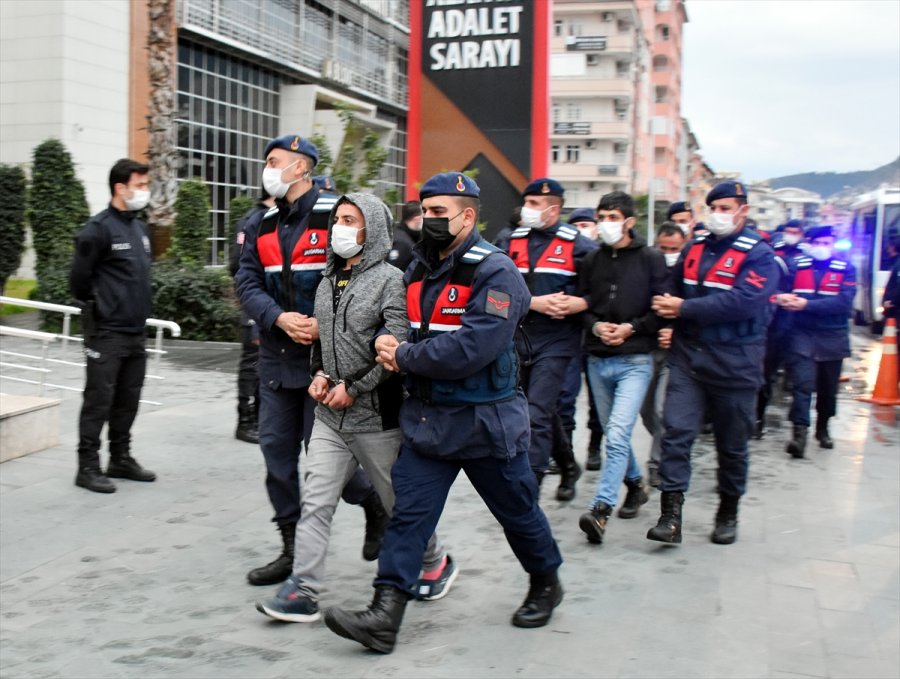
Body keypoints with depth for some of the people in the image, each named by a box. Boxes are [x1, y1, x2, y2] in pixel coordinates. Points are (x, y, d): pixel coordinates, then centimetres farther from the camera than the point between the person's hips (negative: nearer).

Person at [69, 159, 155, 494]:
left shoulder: (140, 228, 12)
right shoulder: (99, 228, -13)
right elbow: (79, 277, -11)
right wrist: (96, 310, 0)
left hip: (136, 331, 8)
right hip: (107, 333, -7)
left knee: (127, 401, 13)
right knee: (98, 401, -2)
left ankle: (121, 460, 24)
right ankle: (88, 467, 6)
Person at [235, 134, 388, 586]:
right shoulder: (260, 225, 11)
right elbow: (248, 284, 4)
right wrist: (280, 319, -14)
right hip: (277, 356, 6)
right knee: (277, 449, 6)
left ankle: (375, 504, 26)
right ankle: (293, 547, 18)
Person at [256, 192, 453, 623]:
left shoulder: (389, 280, -11)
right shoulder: (329, 279, 10)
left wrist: (353, 387, -16)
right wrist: (319, 374, 2)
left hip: (376, 417, -6)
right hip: (329, 415, 6)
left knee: (400, 502, 10)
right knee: (315, 501, -1)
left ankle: (435, 563, 34)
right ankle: (303, 591, 3)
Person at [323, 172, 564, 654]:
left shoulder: (495, 273, -17)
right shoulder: (418, 269, 7)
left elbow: (472, 349, -28)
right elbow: (400, 327, 16)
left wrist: (405, 357, -19)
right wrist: (387, 344, -6)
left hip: (484, 421, -5)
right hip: (427, 417, 6)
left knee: (516, 511, 13)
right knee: (408, 513, -2)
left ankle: (546, 584, 38)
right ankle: (384, 618, -3)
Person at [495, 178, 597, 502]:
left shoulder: (577, 245, -5)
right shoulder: (512, 242, 6)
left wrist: (581, 303, -19)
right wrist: (534, 302, -16)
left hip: (557, 339, -5)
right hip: (520, 338, 5)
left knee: (537, 414, -12)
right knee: (546, 410, 19)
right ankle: (568, 466, 41)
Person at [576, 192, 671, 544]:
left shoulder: (651, 259, -3)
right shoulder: (592, 261, 7)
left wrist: (631, 328, -14)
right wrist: (595, 326, -7)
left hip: (635, 360, -5)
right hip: (598, 360, 5)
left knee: (618, 435, -17)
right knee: (614, 434, 16)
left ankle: (600, 509, -21)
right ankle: (636, 484, 38)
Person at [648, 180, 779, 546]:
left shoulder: (759, 254, -7)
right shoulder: (694, 248, 9)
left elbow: (743, 302, -22)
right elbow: (674, 291, 20)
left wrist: (685, 309, -21)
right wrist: (671, 318, -1)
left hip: (734, 365, -3)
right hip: (687, 359, 4)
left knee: (732, 444, 10)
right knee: (676, 431, -9)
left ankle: (728, 513, 27)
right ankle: (670, 514, -9)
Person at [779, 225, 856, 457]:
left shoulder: (845, 269, 0)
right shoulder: (797, 266, 4)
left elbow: (843, 302, -14)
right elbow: (779, 290, -2)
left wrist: (807, 304, -22)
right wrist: (782, 298, -27)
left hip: (832, 337, 1)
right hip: (802, 333, -1)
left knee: (828, 388, 13)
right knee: (802, 383, -15)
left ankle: (822, 428, 33)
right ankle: (799, 431, -17)